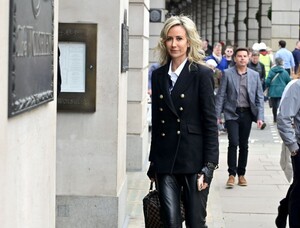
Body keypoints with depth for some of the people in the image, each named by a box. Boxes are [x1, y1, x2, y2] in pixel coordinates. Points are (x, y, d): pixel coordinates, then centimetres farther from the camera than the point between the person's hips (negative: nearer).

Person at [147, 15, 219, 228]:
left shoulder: (202, 74, -4)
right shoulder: (158, 75, 10)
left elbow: (210, 122, -6)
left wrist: (208, 166, -11)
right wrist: (154, 163, 14)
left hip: (194, 159, -4)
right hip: (165, 160, 4)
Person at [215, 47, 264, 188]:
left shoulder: (255, 75, 6)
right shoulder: (227, 74, 0)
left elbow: (260, 97, 7)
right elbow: (221, 95, 0)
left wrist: (260, 117, -1)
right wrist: (217, 115, -6)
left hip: (247, 114, 2)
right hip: (232, 113, -2)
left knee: (244, 145, 8)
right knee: (233, 143, -12)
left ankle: (241, 174, 18)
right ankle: (232, 174, -3)